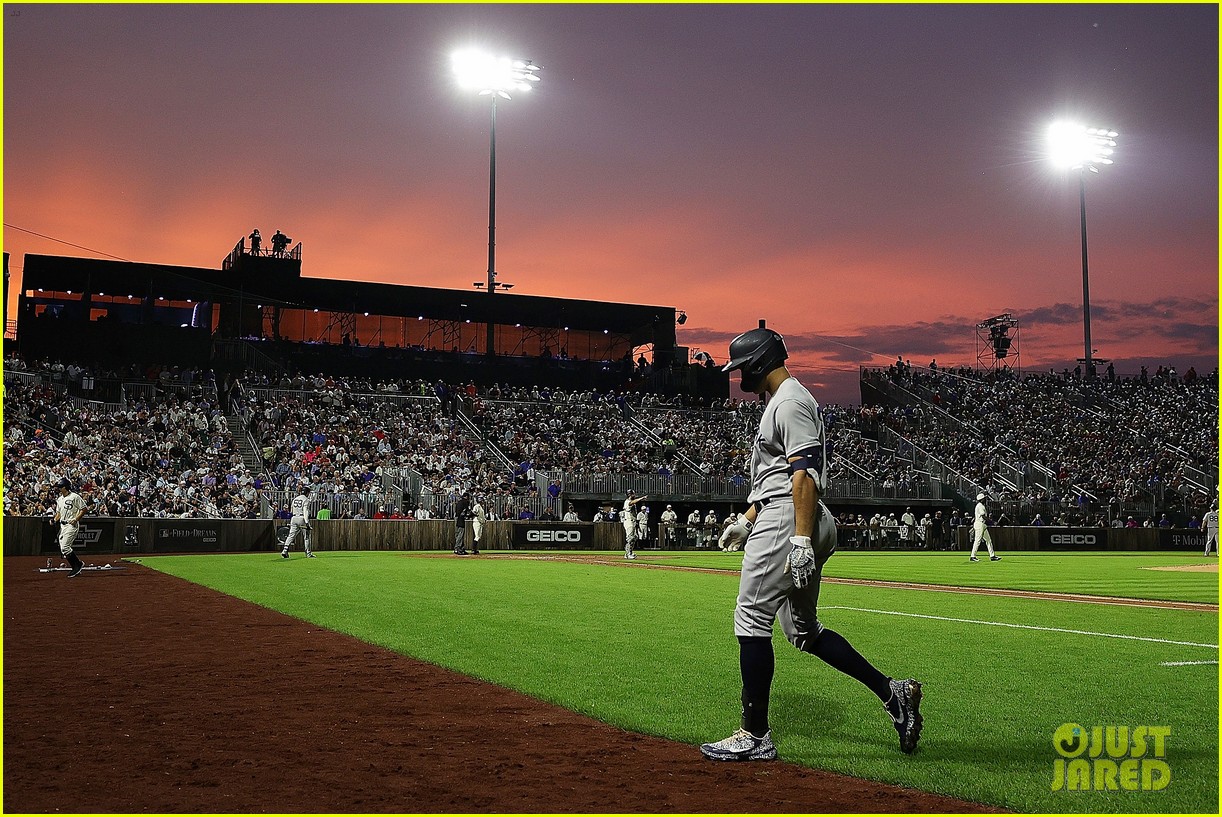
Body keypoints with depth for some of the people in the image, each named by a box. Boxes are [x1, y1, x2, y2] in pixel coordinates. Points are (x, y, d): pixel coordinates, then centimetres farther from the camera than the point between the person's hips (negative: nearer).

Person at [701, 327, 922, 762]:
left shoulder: (789, 403, -11)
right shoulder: (780, 402, 22)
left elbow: (805, 474, -21)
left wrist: (801, 540, -26)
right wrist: (748, 518, 26)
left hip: (786, 522, -11)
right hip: (781, 520, 11)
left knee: (752, 619, -7)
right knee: (803, 630, 13)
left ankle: (755, 736, -3)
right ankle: (892, 691, 11)